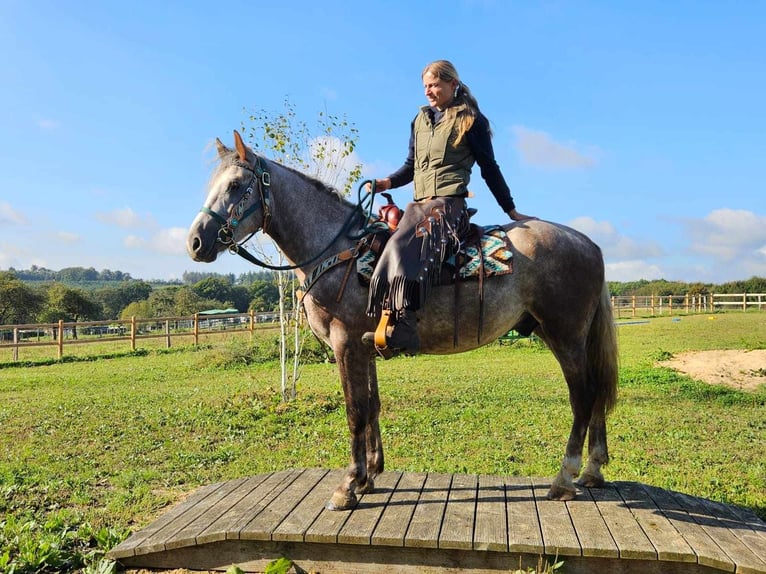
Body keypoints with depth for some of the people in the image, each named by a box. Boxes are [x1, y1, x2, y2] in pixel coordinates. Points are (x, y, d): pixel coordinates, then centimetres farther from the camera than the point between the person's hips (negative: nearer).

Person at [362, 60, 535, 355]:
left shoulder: (471, 120, 5)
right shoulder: (420, 120, 23)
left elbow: (489, 168, 7)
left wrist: (511, 211, 10)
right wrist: (387, 182, 5)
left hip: (448, 202, -7)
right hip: (418, 203, 7)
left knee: (404, 245, -31)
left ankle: (399, 328, -38)